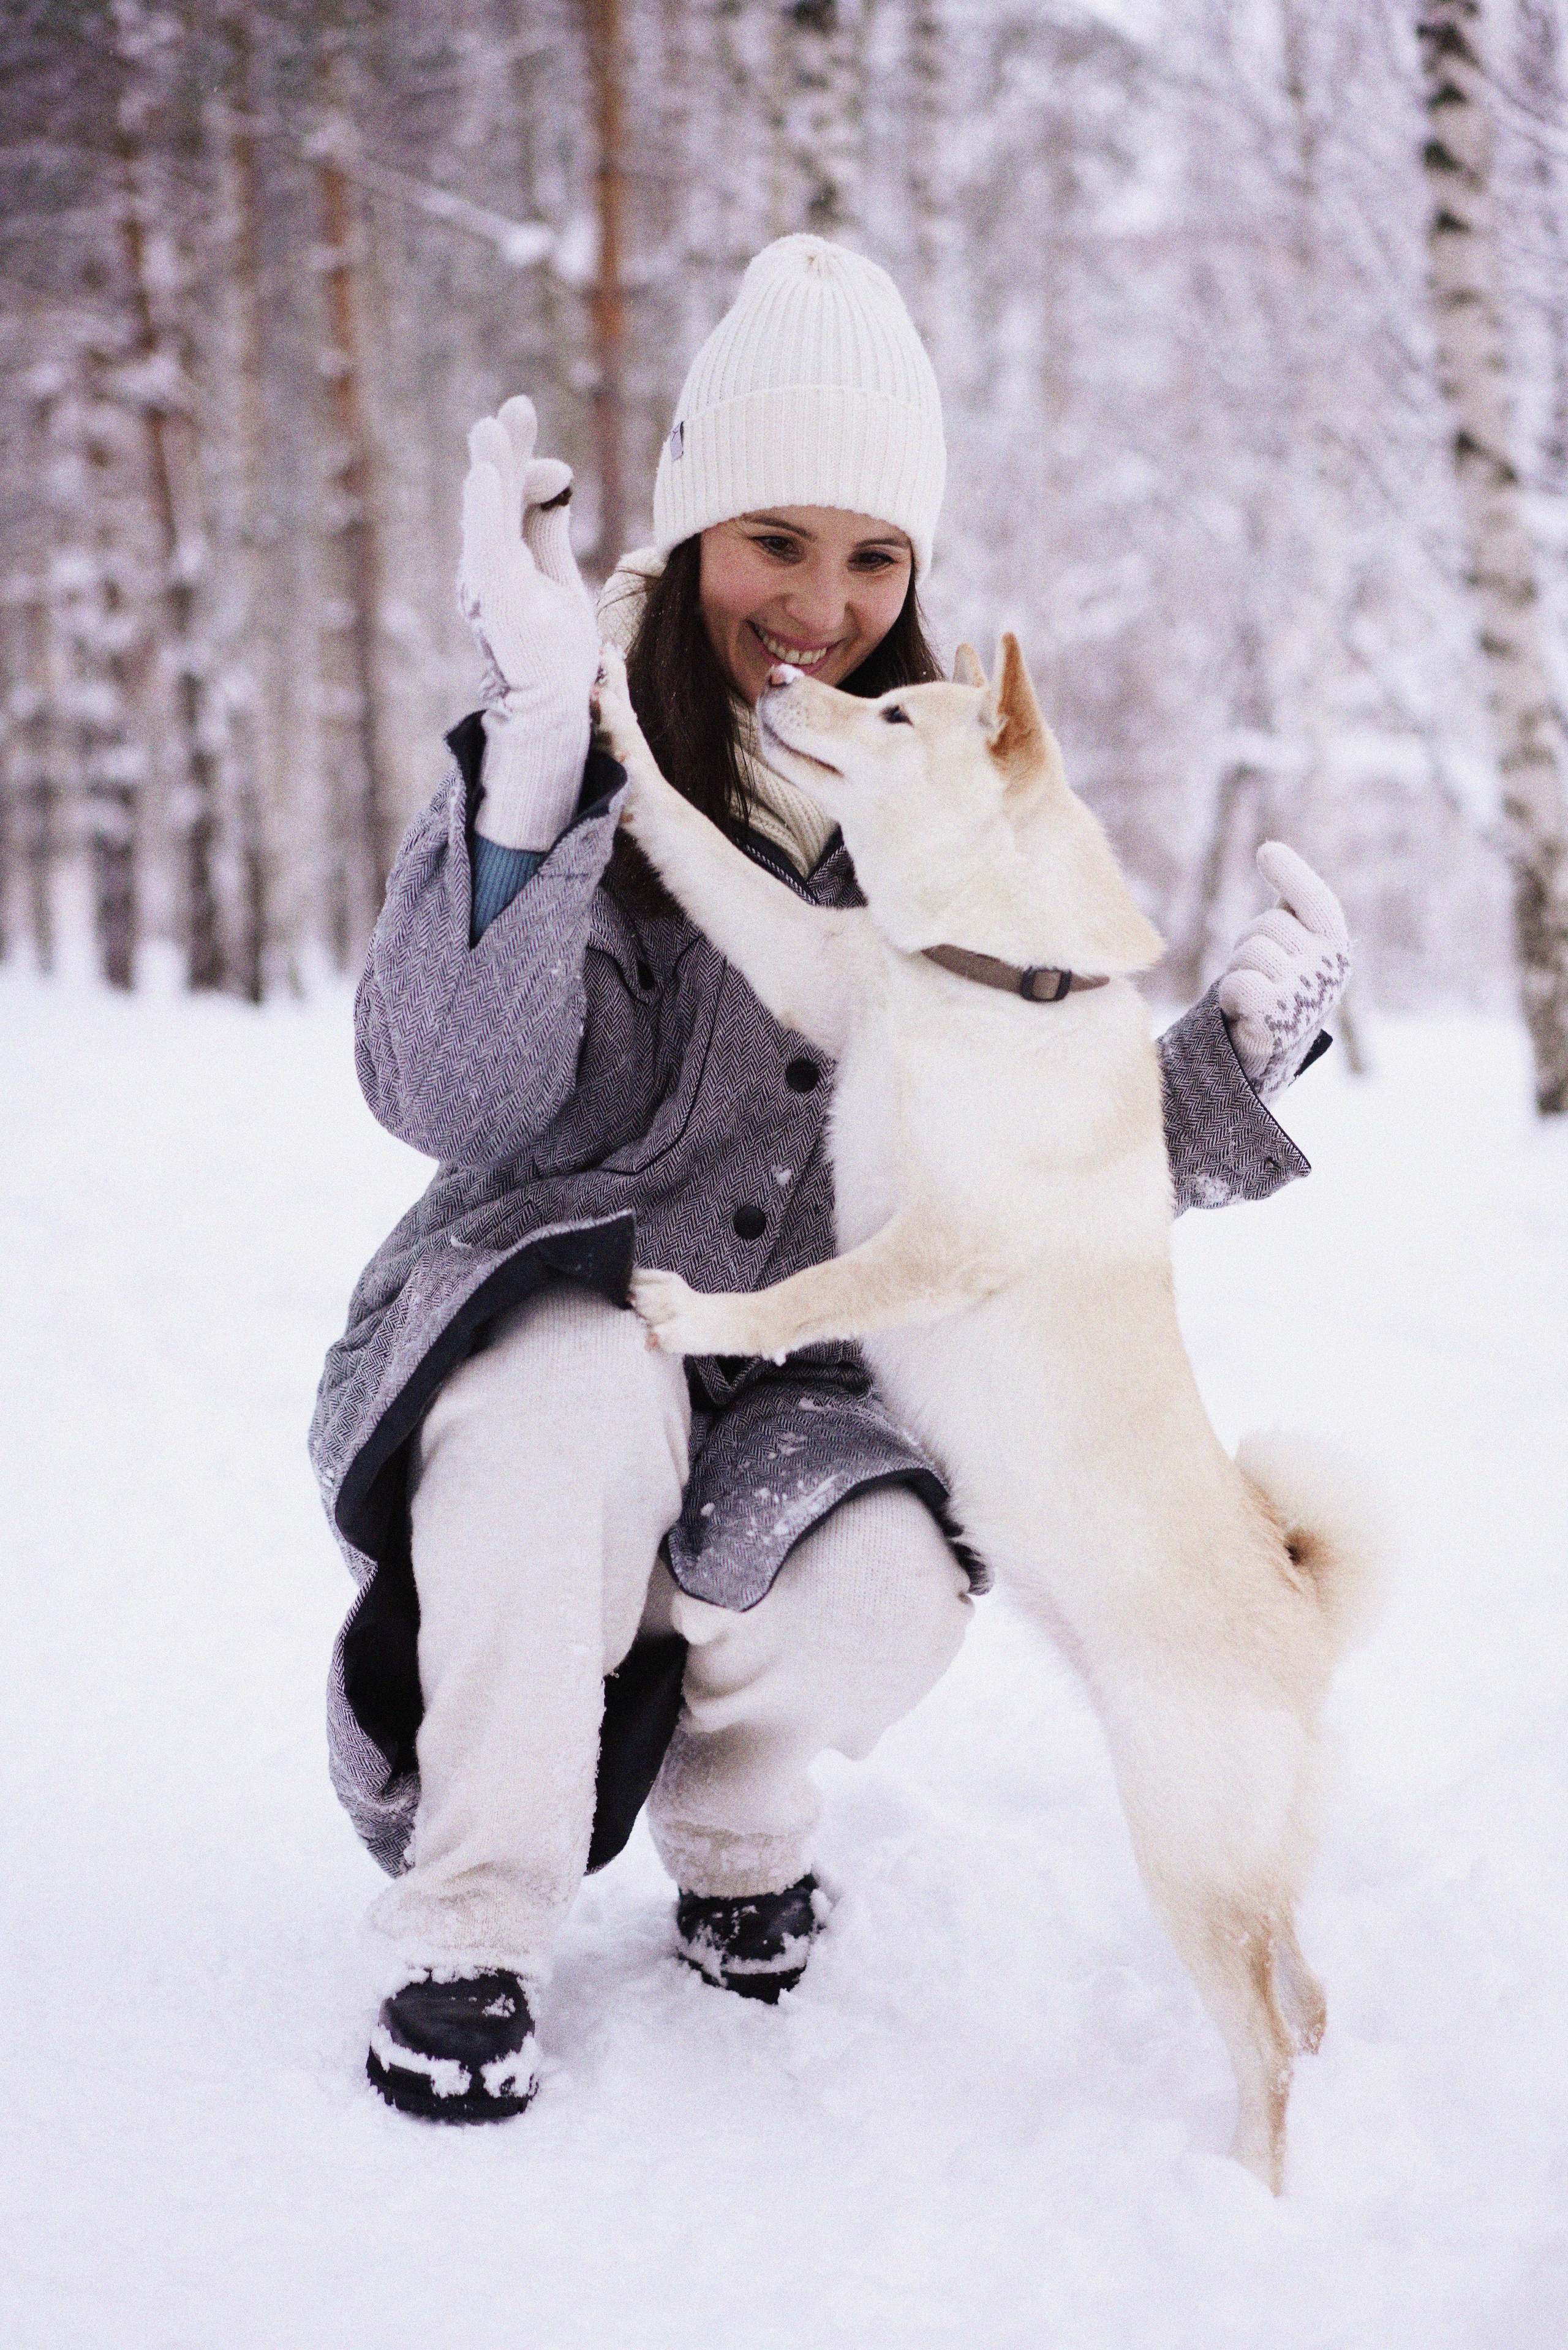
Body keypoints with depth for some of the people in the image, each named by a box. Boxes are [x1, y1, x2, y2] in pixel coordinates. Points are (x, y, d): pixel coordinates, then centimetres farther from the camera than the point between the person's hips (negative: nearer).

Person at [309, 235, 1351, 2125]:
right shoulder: (588, 765, -8)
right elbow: (453, 1095, -23)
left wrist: (1241, 1054, -11)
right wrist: (532, 755, -33)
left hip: (816, 1383, 3)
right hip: (558, 1315, -2)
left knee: (887, 1604, -27)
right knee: (567, 1411, -36)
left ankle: (730, 1815, 10)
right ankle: (469, 1930, -15)